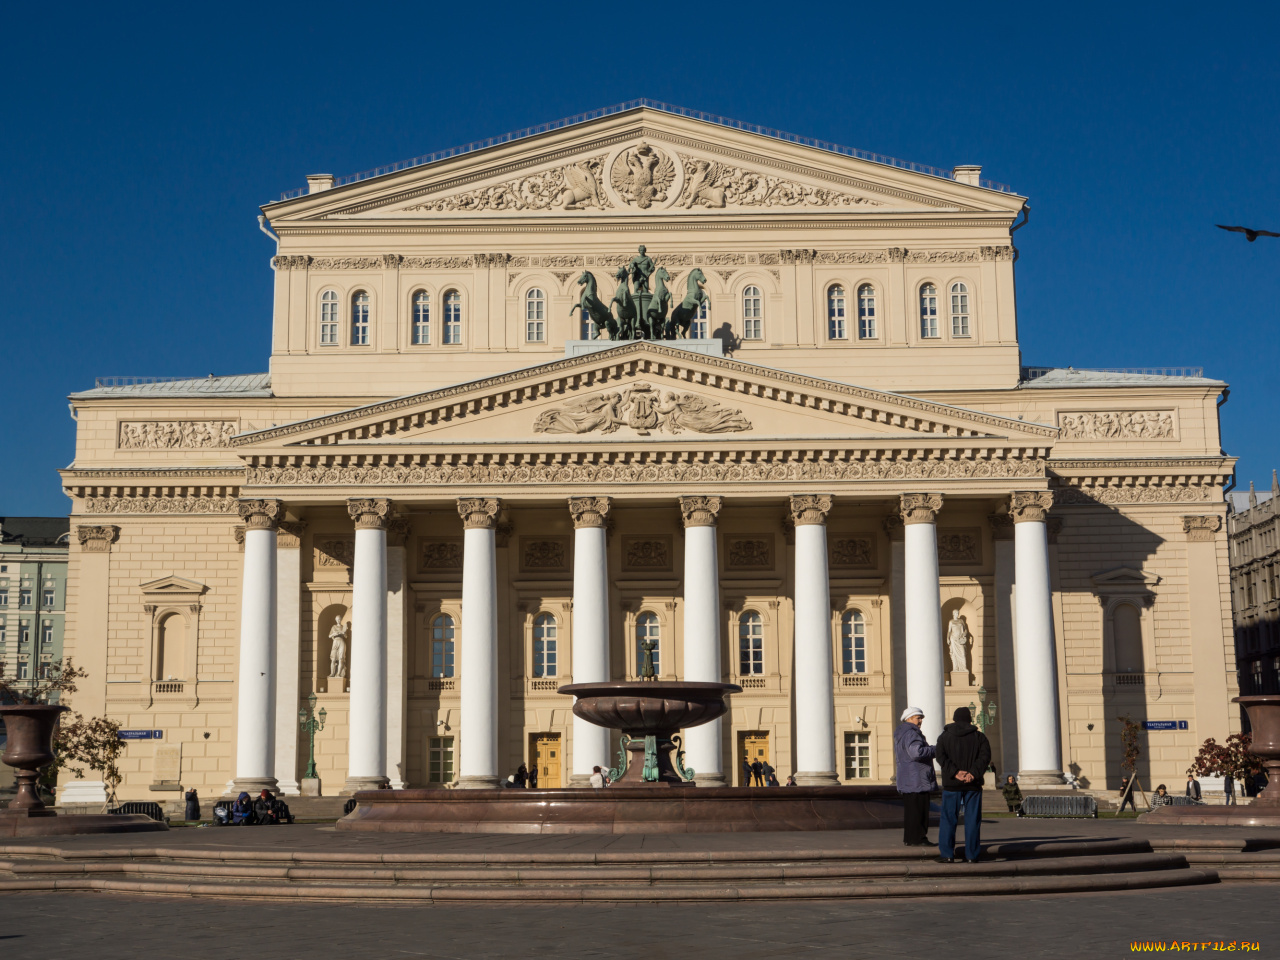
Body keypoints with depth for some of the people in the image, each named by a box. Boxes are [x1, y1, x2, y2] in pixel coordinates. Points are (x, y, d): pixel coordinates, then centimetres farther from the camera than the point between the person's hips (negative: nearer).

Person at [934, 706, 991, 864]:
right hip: (973, 785, 0)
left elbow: (941, 757, -8)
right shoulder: (979, 736, 7)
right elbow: (985, 756, -7)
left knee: (948, 819, 3)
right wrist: (973, 773, -14)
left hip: (951, 784, 0)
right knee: (972, 820, 4)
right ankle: (972, 855, 2)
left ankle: (947, 854, -1)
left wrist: (955, 772, -13)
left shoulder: (945, 736, 6)